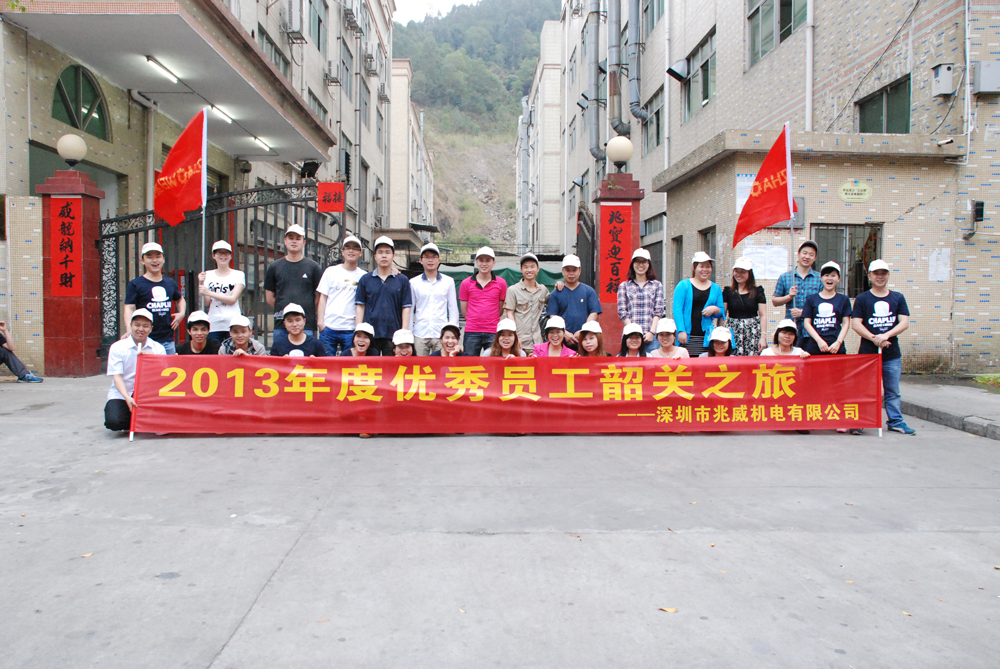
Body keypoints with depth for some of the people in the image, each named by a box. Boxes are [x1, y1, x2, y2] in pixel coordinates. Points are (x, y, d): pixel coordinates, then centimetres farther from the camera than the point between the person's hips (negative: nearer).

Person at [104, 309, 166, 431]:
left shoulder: (158, 349, 5)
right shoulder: (117, 347, 0)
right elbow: (117, 376, -9)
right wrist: (127, 397, -24)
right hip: (121, 395, -2)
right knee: (114, 421, -27)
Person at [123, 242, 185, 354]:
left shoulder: (171, 283, 14)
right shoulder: (135, 284, 0)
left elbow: (180, 299, 32)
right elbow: (129, 307, -9)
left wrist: (182, 313, 12)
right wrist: (129, 330, -24)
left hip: (168, 340, 5)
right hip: (145, 340, -4)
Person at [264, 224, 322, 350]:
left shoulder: (313, 267, 6)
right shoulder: (274, 267, 12)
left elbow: (319, 297, 7)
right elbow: (269, 298, 14)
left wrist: (306, 310, 4)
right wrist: (283, 309, 7)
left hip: (306, 325, -2)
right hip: (281, 325, 2)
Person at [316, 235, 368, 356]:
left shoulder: (363, 276, 8)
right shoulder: (331, 271, 10)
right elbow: (322, 297, 8)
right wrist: (321, 321, 1)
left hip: (351, 329, 0)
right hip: (329, 327, 0)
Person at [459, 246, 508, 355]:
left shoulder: (501, 283, 5)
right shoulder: (466, 284, 5)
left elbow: (501, 309, 11)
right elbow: (464, 310, 9)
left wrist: (490, 321, 10)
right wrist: (476, 320, 9)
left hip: (493, 333, 0)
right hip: (471, 332, 0)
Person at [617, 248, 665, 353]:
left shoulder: (657, 285, 13)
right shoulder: (624, 286, 12)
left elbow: (658, 311, 6)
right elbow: (622, 312, 4)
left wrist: (652, 332, -7)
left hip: (651, 335, 0)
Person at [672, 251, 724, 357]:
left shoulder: (716, 288, 16)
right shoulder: (683, 285, 4)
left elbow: (722, 312, 19)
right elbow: (677, 310, -3)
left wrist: (715, 309, -4)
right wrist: (681, 331, -12)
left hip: (707, 337, 3)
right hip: (688, 337, -3)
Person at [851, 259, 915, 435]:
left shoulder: (898, 298, 9)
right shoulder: (862, 299, 3)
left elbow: (904, 323, 1)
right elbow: (855, 324, -4)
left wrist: (886, 335, -14)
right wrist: (874, 338, -17)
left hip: (892, 354, 2)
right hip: (867, 352, -2)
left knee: (893, 391, 7)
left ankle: (895, 421, 17)